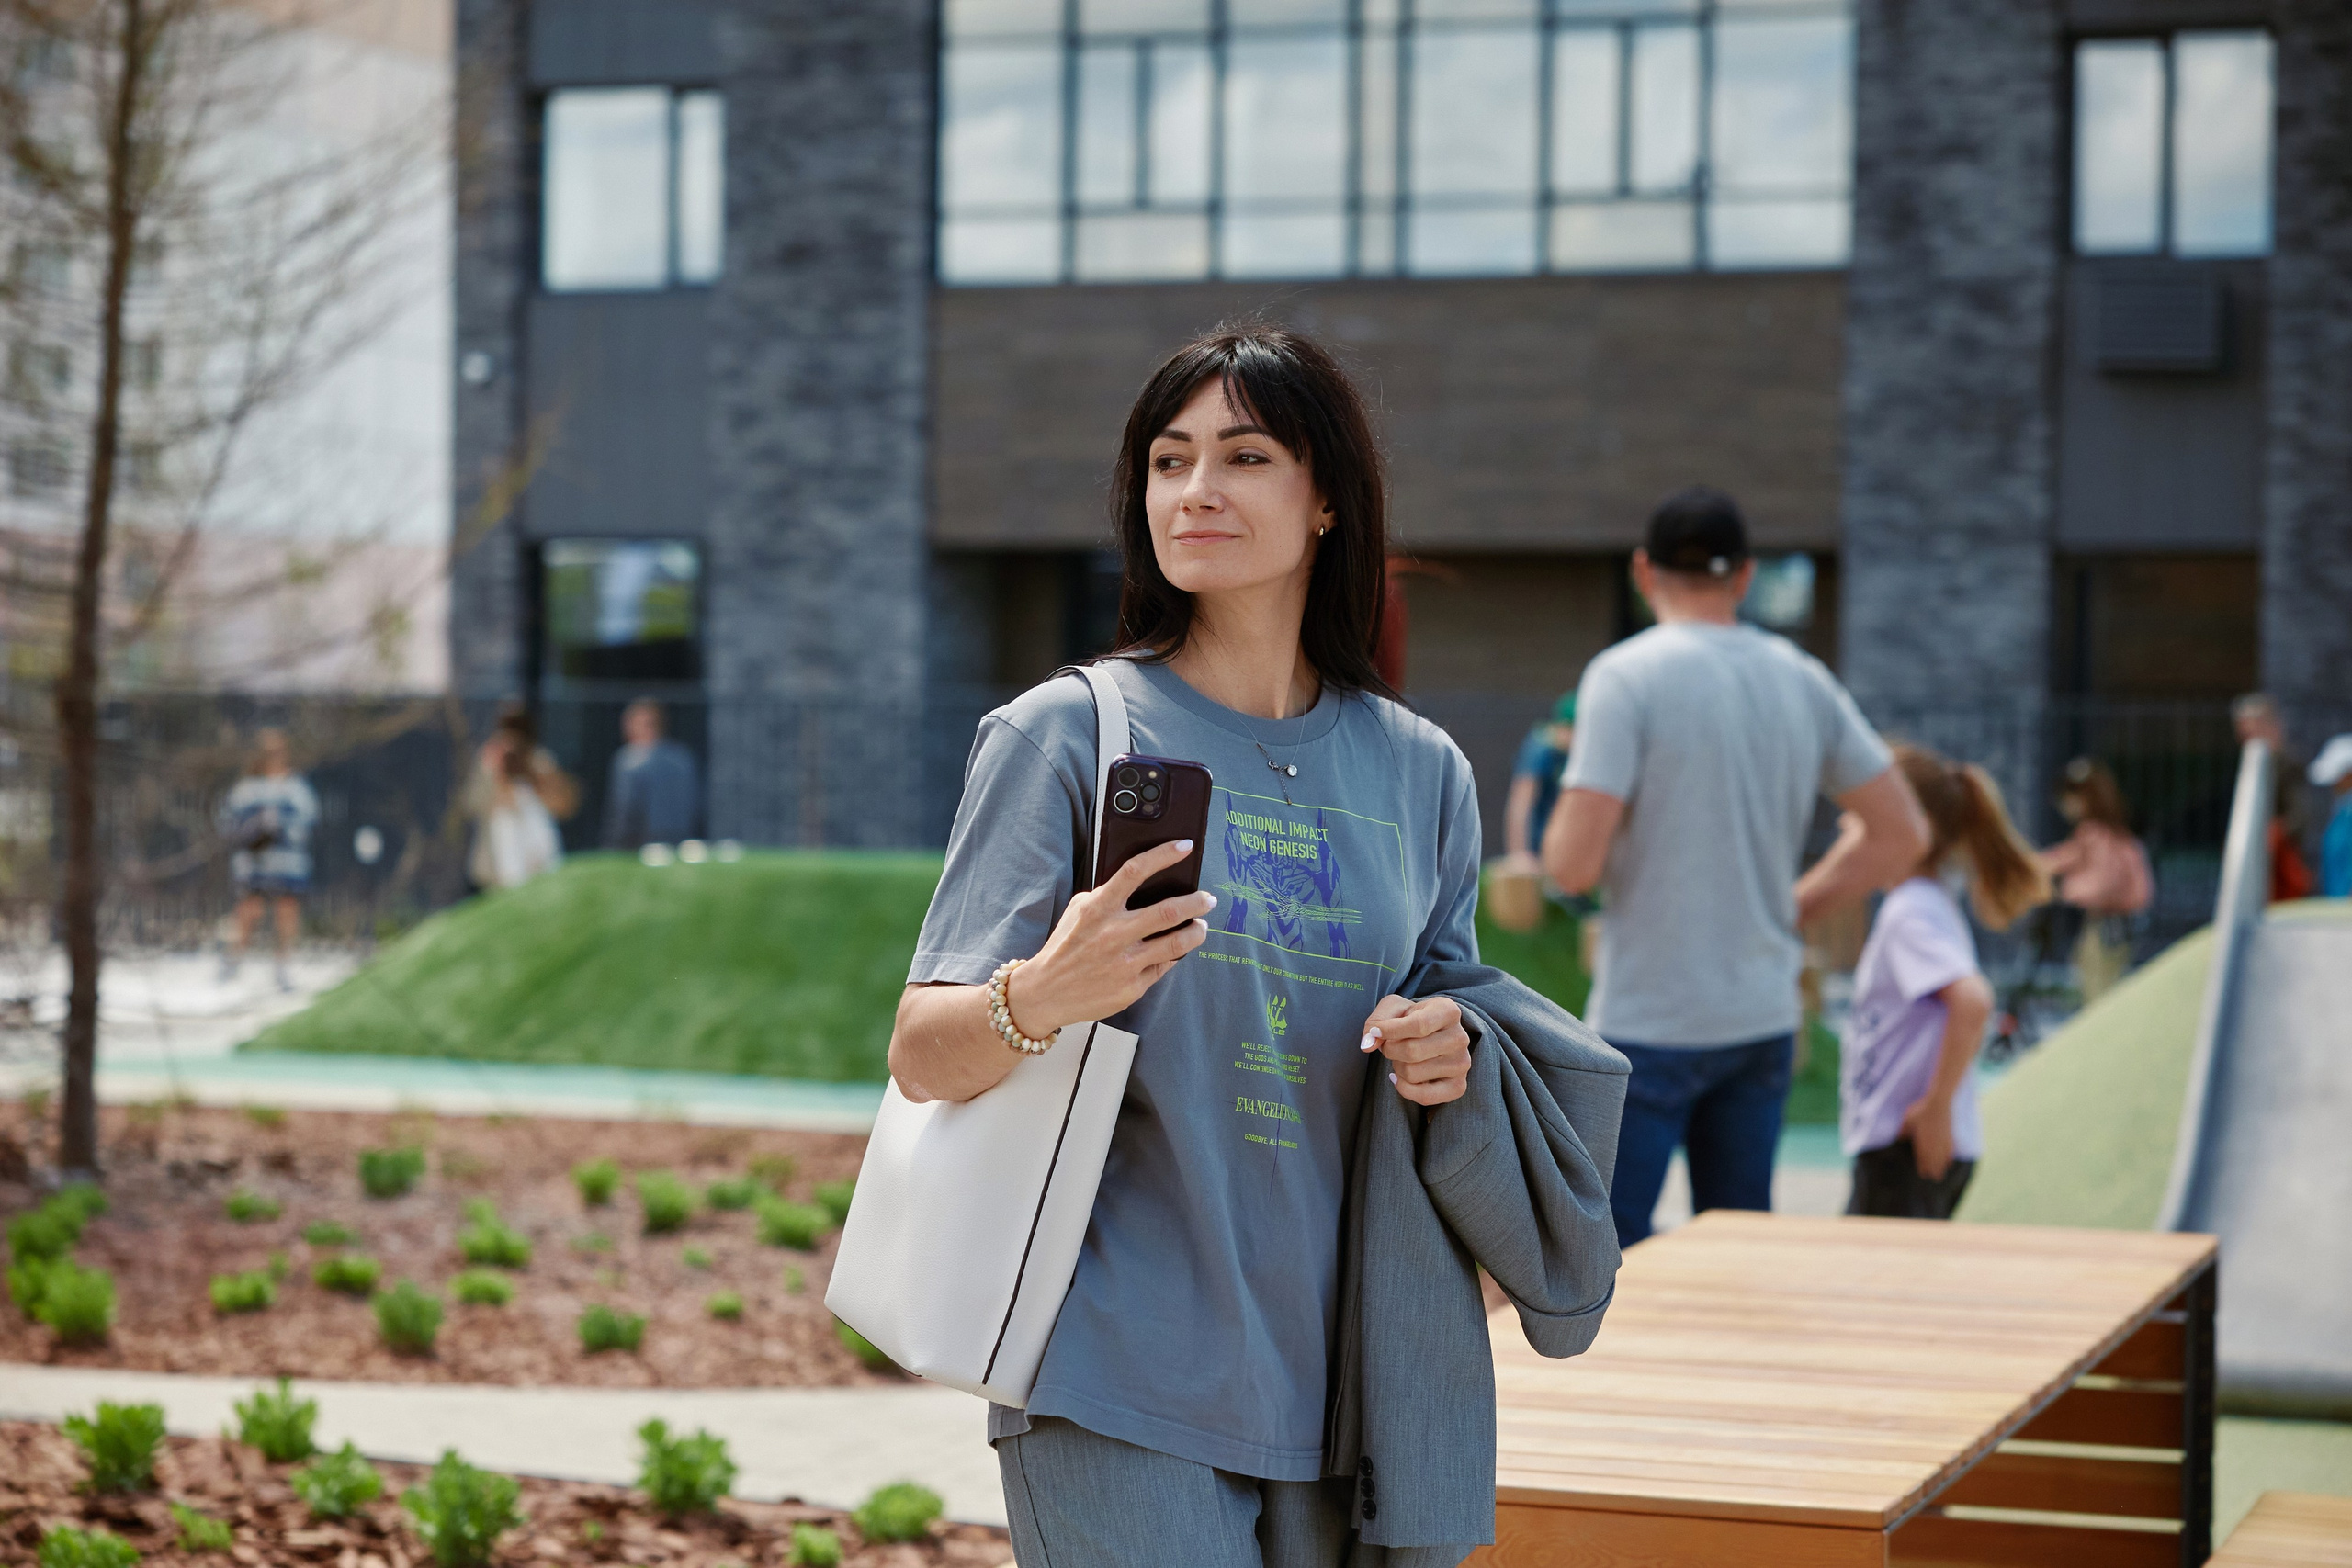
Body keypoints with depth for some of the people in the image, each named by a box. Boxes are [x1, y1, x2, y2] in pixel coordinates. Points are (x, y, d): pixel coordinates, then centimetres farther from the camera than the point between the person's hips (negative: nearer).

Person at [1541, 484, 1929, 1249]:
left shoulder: (1626, 676, -11)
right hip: (1763, 1020, 6)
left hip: (1649, 1022, -6)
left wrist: (1556, 830, 4)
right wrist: (1791, 906, 14)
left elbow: (1574, 864, -18)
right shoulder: (1803, 679, 6)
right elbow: (1900, 834, 9)